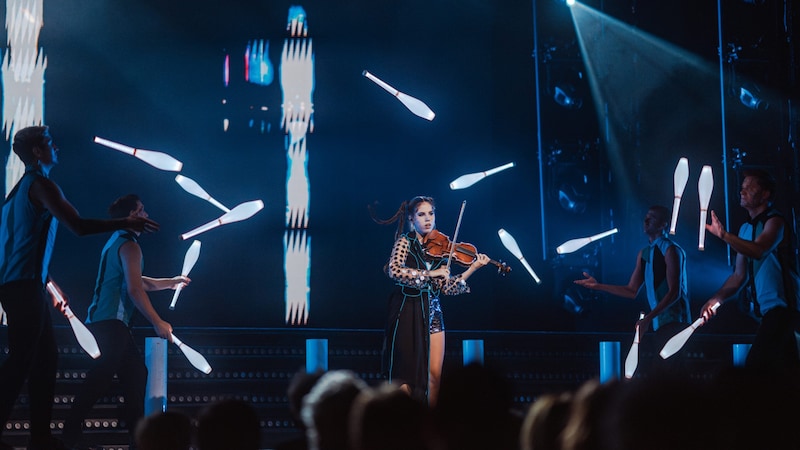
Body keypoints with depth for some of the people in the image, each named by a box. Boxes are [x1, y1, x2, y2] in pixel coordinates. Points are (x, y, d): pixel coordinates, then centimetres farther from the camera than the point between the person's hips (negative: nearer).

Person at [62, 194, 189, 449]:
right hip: (110, 322, -11)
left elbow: (137, 281, 33)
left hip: (103, 321, 11)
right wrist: (158, 323, -14)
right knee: (100, 379, -18)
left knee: (136, 374, 12)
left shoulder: (116, 242, 23)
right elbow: (135, 289, -18)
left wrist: (171, 283, 39)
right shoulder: (129, 245, -9)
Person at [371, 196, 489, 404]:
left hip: (432, 313, 5)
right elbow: (394, 270, -19)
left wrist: (472, 268, -4)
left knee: (434, 374, -1)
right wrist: (429, 273, -21)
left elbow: (447, 287, 6)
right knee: (406, 372, -6)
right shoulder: (405, 241, -1)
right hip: (408, 312, -4)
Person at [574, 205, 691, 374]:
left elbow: (674, 293, -16)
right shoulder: (643, 254, 15)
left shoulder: (671, 250, -9)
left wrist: (648, 318, -23)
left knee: (667, 369, -13)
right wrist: (598, 286, 8)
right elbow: (631, 291, 15)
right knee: (650, 368, 4)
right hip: (657, 325, 8)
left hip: (674, 323, -8)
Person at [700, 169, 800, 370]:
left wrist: (723, 235, -36)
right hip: (762, 308, 8)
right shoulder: (745, 229, 18)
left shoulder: (774, 221, -6)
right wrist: (716, 299, 2)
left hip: (780, 305, -8)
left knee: (755, 364, -20)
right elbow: (739, 275, 16)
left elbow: (759, 250, -27)